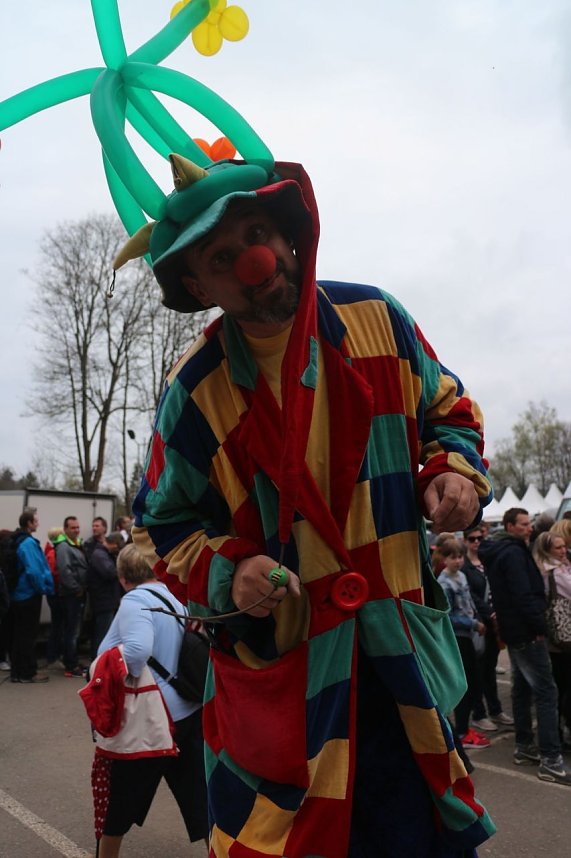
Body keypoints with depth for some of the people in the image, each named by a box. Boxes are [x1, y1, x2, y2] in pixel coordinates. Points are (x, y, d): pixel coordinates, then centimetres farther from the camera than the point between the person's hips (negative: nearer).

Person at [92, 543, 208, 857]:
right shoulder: (176, 600, 10)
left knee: (119, 801, 18)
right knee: (200, 798, 12)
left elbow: (137, 650, -31)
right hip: (189, 713, 7)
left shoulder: (135, 602, -13)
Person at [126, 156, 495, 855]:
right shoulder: (194, 393, -10)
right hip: (276, 657, -2)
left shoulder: (376, 319, -4)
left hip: (402, 646, 3)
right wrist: (228, 574, -17)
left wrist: (455, 471, -8)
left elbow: (445, 409, 12)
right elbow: (163, 526, 1)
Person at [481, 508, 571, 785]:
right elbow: (524, 595, -25)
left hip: (514, 632, 10)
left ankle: (524, 747, 23)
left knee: (522, 689, 15)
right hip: (527, 633, -10)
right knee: (546, 692, -9)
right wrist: (540, 627, -17)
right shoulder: (514, 553, -17)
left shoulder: (499, 553, 15)